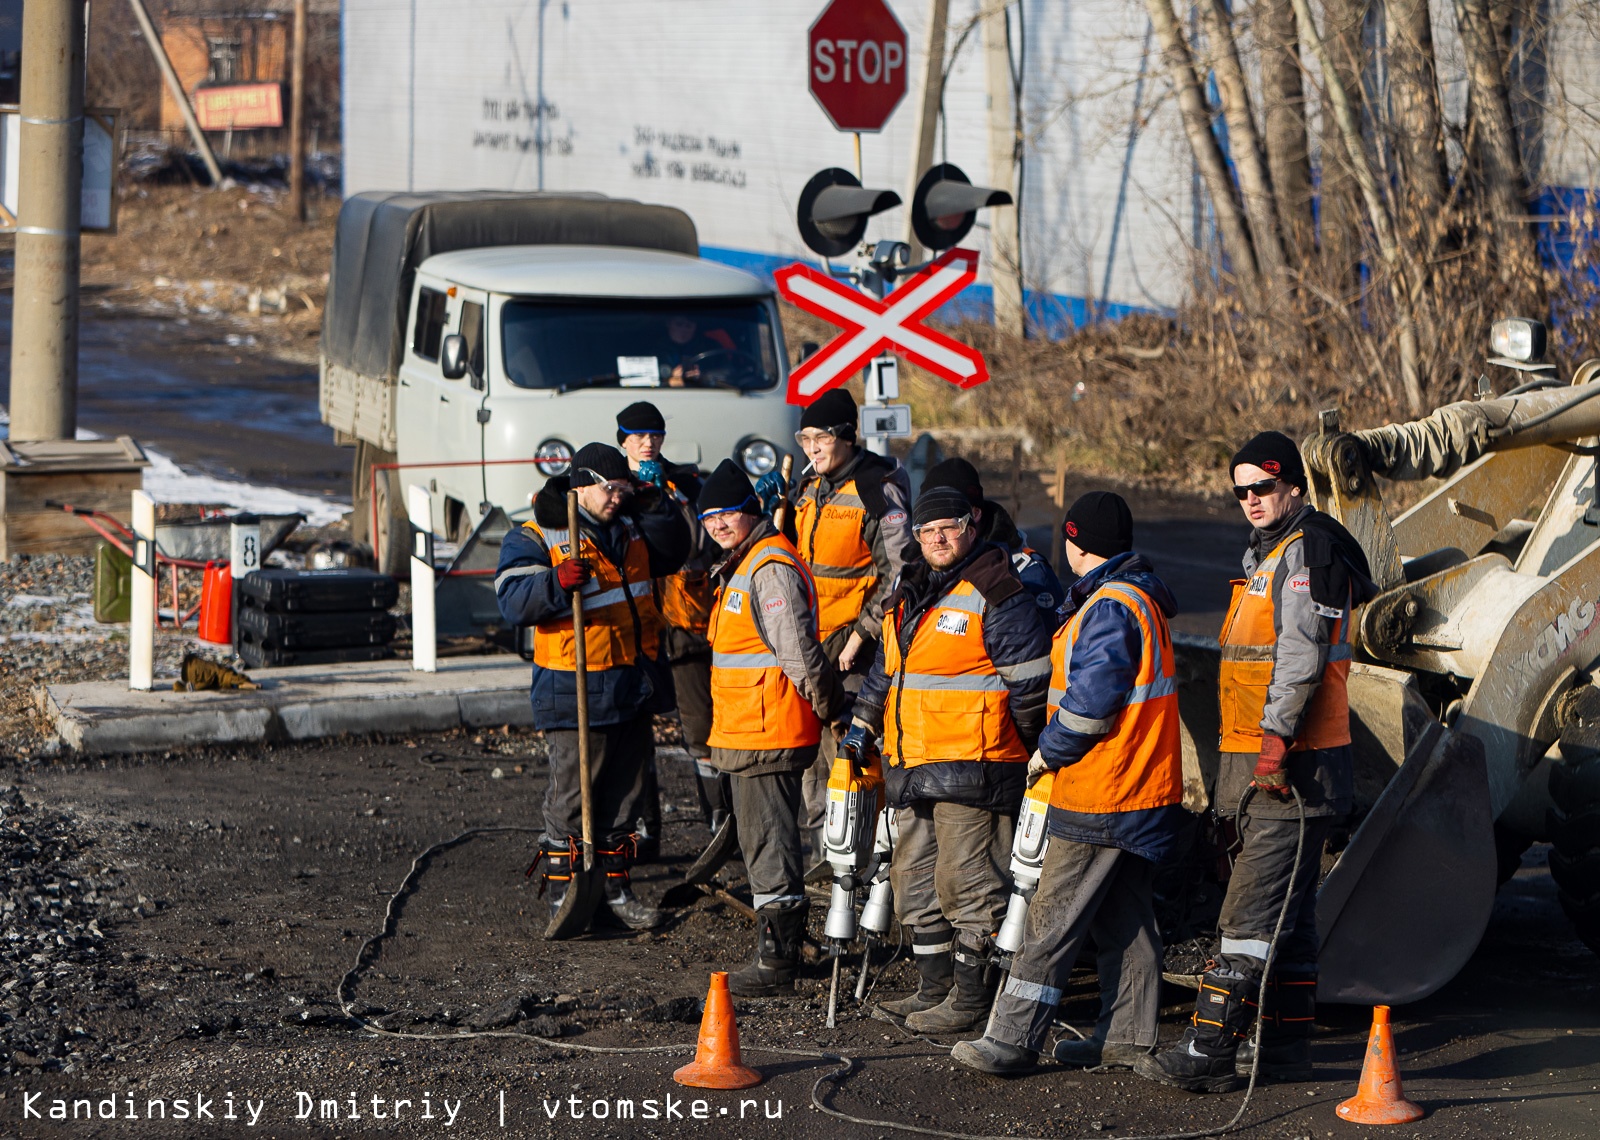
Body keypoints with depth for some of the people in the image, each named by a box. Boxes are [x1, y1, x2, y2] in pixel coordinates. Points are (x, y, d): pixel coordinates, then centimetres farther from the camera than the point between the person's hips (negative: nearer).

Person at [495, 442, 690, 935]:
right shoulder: (535, 538, -7)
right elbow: (513, 601, -17)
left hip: (635, 685, 7)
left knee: (625, 791, 11)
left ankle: (614, 887, 20)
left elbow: (673, 551, 27)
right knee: (571, 795, -3)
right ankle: (561, 892, 4)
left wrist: (654, 502, 12)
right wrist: (558, 580, -34)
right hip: (576, 692, -7)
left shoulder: (629, 529, 14)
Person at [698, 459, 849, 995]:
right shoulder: (741, 565, 17)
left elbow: (798, 652, -21)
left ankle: (776, 963, -3)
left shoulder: (770, 568, -18)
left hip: (767, 734, -11)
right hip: (745, 731, 11)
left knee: (770, 848, -7)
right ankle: (779, 950, 25)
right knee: (764, 844, 17)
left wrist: (826, 706, -13)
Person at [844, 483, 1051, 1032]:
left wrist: (1033, 755, -7)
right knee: (916, 878, 12)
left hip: (971, 764, -9)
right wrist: (864, 723, 18)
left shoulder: (995, 595, -9)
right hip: (912, 768, 9)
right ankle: (934, 989, 21)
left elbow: (1031, 681, -9)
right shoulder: (908, 595, 17)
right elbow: (885, 668, 28)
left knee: (966, 881, -7)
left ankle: (971, 997, -1)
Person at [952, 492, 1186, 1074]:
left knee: (1053, 918, -7)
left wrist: (1048, 752, -11)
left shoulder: (1110, 608, -18)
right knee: (1124, 916, 13)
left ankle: (1011, 1039, -5)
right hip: (1144, 792, 10)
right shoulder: (1142, 598, 15)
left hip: (1099, 798, -10)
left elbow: (1092, 699, -23)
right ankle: (1127, 1037, 17)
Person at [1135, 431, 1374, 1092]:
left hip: (1293, 765, -11)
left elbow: (1301, 653, -22)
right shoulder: (1266, 555, 21)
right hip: (1269, 765, 11)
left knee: (1252, 912, -13)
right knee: (1288, 910, 14)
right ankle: (1286, 1045, 20)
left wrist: (1276, 735, -27)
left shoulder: (1308, 548, -11)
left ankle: (1210, 1054, -16)